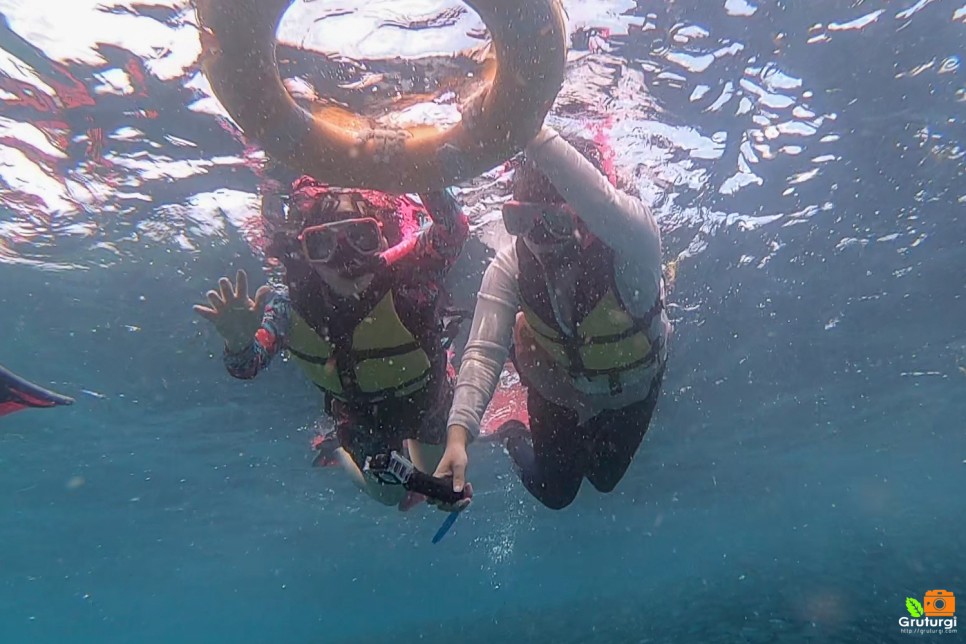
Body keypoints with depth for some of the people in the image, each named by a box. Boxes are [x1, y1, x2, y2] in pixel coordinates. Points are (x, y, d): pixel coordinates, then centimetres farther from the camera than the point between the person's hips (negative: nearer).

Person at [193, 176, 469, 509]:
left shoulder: (406, 273, -41)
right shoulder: (291, 304, -32)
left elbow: (454, 231, -57)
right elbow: (245, 367, -30)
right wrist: (239, 342, -53)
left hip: (426, 398, 0)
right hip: (361, 415, 1)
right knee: (389, 495, 25)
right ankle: (337, 450, 52)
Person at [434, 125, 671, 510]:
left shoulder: (631, 246, -39)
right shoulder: (510, 266, -31)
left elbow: (605, 208, -64)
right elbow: (483, 352, -37)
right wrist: (458, 435, -50)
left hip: (632, 384, 0)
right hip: (558, 388, 1)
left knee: (604, 478, 22)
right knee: (555, 492, 12)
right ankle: (515, 437, 42)